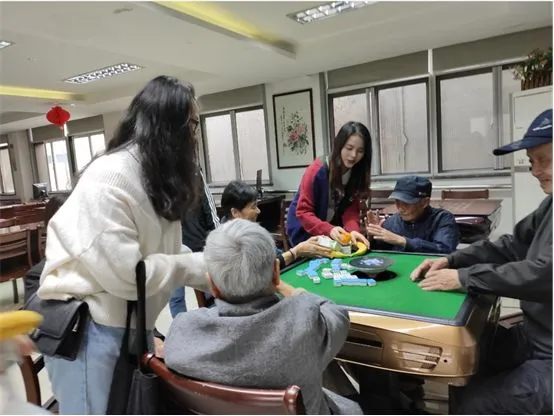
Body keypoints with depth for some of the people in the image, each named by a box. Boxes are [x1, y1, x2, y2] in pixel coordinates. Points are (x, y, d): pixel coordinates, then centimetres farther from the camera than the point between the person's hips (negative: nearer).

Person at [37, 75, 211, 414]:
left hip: (133, 321, 9)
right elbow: (125, 273, -26)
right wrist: (201, 267, -17)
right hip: (88, 326, -9)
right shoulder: (110, 176, -23)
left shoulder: (155, 176, 8)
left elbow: (163, 253, 5)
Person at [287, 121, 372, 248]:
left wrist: (353, 230, -34)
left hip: (334, 228, 5)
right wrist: (329, 230, -41)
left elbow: (351, 209, -12)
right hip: (305, 230, -4)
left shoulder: (357, 172, -9)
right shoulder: (318, 170, -25)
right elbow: (303, 212, -26)